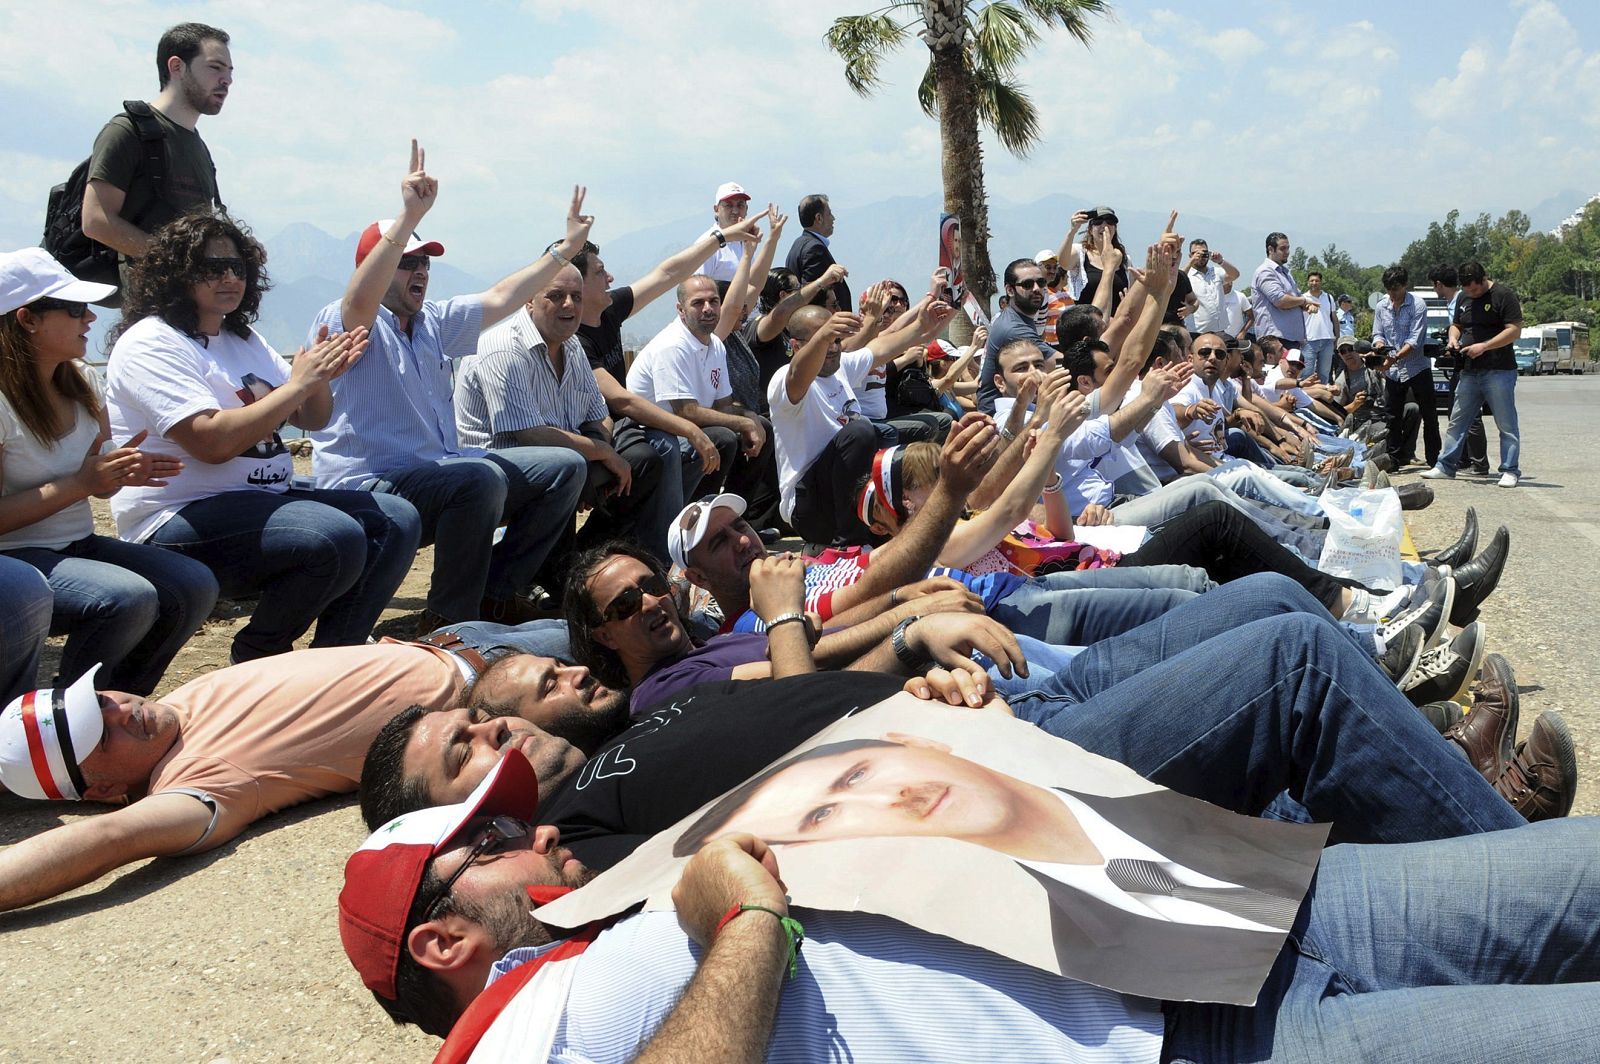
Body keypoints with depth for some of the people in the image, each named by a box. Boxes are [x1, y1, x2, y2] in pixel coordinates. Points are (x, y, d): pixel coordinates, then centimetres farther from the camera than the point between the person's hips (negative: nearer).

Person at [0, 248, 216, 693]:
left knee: (196, 586, -14)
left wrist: (126, 471, -9)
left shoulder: (80, 379, 6)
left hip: (78, 546, 7)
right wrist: (81, 483, -23)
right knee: (130, 598, -31)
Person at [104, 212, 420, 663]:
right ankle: (257, 659, -7)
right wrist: (297, 384, -18)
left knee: (397, 520, -3)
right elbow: (213, 442, -23)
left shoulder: (243, 338, 17)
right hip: (180, 523, -9)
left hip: (264, 500, 9)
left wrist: (322, 377, -5)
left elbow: (312, 419, 17)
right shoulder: (151, 343, -10)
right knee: (337, 538, -31)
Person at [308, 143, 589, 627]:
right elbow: (360, 301, -30)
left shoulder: (433, 323, 17)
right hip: (368, 488, -9)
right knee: (482, 477, -36)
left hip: (442, 472, 9)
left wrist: (565, 248, 18)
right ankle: (447, 621, -19)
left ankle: (497, 591, 5)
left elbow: (499, 299, 20)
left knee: (564, 466, 5)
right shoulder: (342, 323, -7)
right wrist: (410, 215, -40)